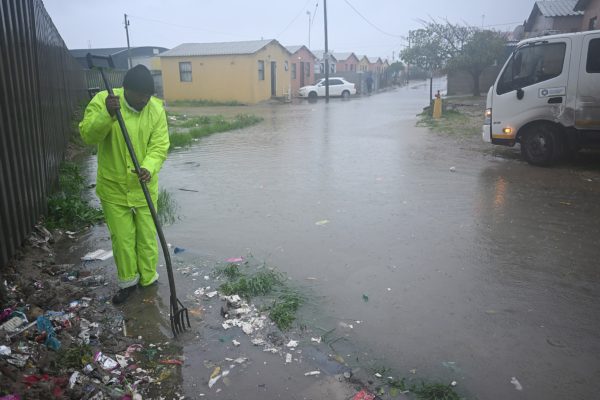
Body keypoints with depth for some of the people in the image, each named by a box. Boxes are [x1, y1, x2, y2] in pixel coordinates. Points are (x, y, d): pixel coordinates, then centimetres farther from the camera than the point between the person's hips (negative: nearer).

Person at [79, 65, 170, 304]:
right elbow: (87, 135, -18)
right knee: (121, 238, 9)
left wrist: (149, 168, -31)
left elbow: (160, 146, -12)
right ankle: (128, 281, 29)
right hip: (113, 187, -1)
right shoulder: (102, 101, -11)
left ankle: (149, 279, 31)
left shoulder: (157, 109, -8)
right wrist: (107, 115, -36)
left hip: (144, 187, 1)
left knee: (147, 237, 11)